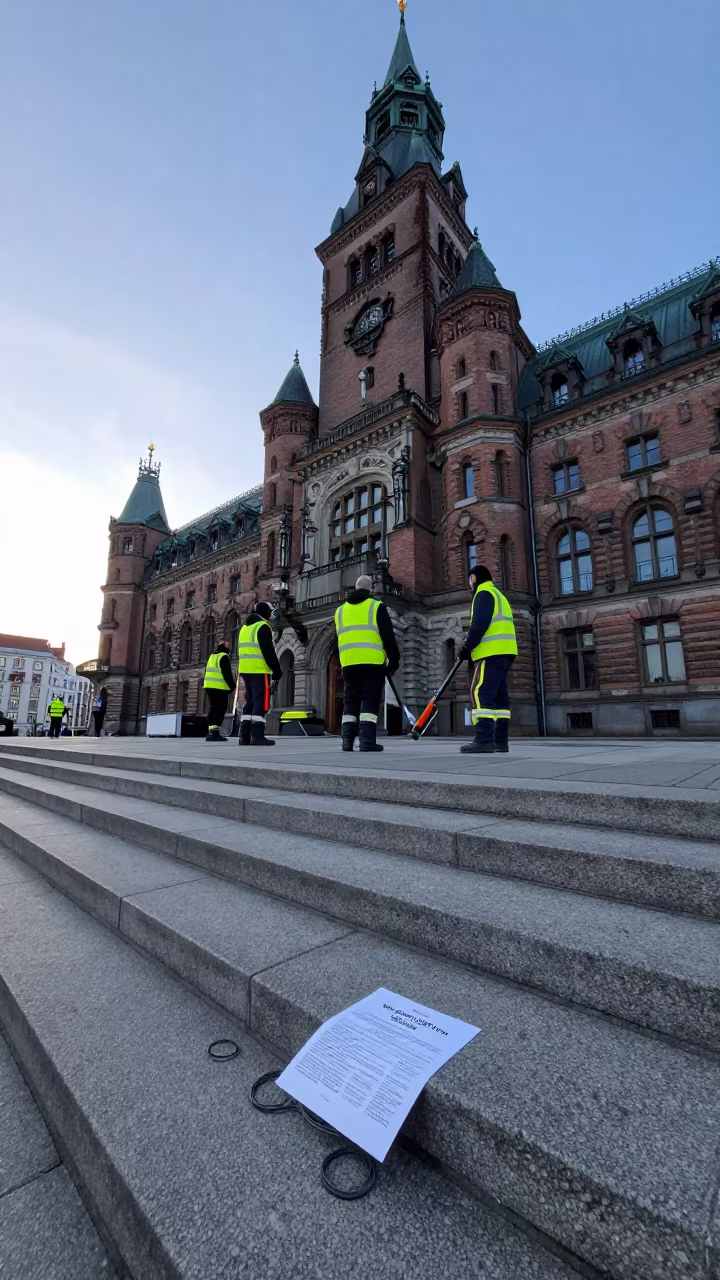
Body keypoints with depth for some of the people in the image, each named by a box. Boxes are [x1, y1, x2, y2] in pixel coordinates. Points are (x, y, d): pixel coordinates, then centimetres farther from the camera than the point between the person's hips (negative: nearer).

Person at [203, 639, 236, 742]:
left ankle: (211, 732, 9)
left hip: (209, 686, 9)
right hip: (220, 688, -9)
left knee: (213, 709, 13)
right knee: (221, 710, -6)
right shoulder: (224, 657, -8)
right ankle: (215, 732, -13)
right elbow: (227, 673, -14)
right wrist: (232, 686, -6)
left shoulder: (212, 657, 20)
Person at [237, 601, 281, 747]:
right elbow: (268, 652, -16)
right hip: (260, 670, -9)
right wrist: (277, 671, -12)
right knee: (261, 701, -7)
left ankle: (244, 736, 11)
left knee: (250, 701, 12)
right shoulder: (263, 627, -9)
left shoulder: (245, 627, 20)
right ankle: (257, 736, -12)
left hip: (246, 670, 9)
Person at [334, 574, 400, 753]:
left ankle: (347, 740, 4)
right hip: (373, 662, -4)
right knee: (370, 700, -2)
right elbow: (388, 636, -2)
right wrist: (394, 659, 5)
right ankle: (367, 740, -8)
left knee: (351, 701, 10)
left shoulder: (340, 610, 17)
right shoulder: (377, 606, 1)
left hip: (349, 662, 4)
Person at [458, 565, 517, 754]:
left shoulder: (483, 593, -3)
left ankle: (484, 739, -21)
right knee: (499, 695, 7)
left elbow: (479, 624, -16)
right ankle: (500, 740, 7)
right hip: (503, 652, 10)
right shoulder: (498, 595, 27)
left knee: (480, 693, -14)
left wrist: (467, 647, -10)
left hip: (492, 653, -10)